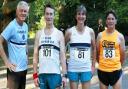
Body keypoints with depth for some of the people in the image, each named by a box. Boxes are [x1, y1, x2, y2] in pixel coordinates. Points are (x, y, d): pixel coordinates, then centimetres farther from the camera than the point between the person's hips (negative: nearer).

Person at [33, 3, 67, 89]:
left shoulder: (59, 33, 2)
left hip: (55, 73, -2)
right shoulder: (39, 33, 8)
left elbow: (62, 55, -1)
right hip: (42, 74, 2)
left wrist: (64, 75, -9)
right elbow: (35, 55, 7)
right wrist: (35, 75, 1)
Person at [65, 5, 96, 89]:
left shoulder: (90, 31, 0)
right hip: (73, 68, -1)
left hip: (86, 68, 1)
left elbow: (94, 49, 8)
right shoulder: (70, 31, -3)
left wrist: (93, 65, 6)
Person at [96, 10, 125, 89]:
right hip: (102, 70, 1)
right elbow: (97, 52, 8)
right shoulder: (100, 35, 0)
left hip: (116, 70, -1)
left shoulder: (120, 36, -2)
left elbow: (123, 54, 5)